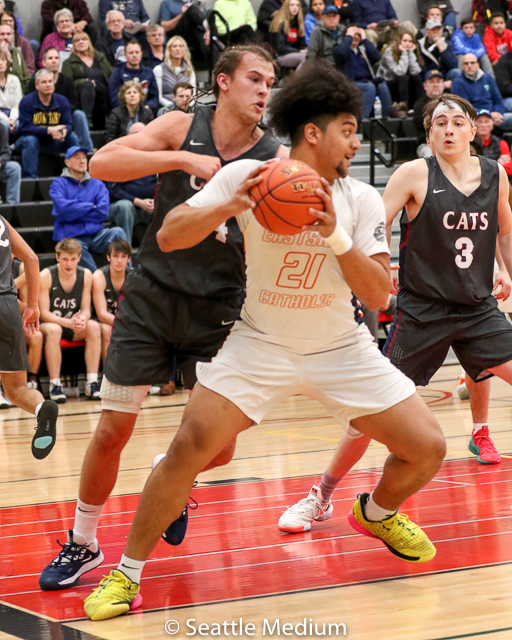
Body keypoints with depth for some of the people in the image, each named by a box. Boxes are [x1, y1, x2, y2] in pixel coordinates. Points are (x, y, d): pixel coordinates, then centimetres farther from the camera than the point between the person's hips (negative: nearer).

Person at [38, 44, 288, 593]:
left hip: (218, 309, 1)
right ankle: (82, 544, 16)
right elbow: (102, 163, -17)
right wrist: (182, 159, -27)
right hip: (152, 295, -1)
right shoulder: (183, 127, -6)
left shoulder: (276, 158, -5)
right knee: (112, 430, -1)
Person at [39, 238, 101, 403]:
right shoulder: (46, 276, -16)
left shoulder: (86, 275, -5)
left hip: (74, 328, 4)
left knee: (94, 326, -26)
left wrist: (82, 320, -29)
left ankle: (92, 383, -27)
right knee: (53, 330, -38)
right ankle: (55, 386, -34)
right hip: (48, 323, -4)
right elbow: (44, 313, -17)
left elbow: (86, 309, -3)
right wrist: (69, 322, -33)